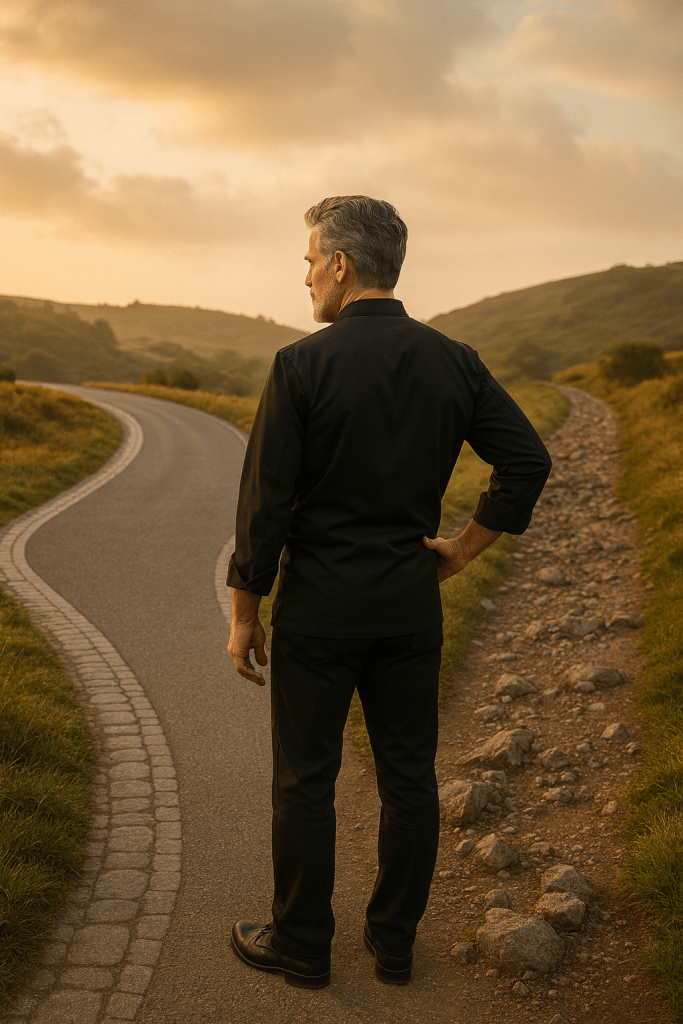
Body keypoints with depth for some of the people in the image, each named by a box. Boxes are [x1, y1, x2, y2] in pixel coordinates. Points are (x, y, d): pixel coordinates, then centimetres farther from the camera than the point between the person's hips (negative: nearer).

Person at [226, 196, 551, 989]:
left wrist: (244, 613, -4)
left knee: (305, 776, 10)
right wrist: (460, 551, 5)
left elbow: (266, 503, -14)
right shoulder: (453, 362, 0)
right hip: (410, 602, 4)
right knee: (408, 774, 14)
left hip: (320, 604, -4)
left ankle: (302, 945, 25)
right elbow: (529, 461, -2)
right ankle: (394, 941, 28)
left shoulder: (302, 366, -14)